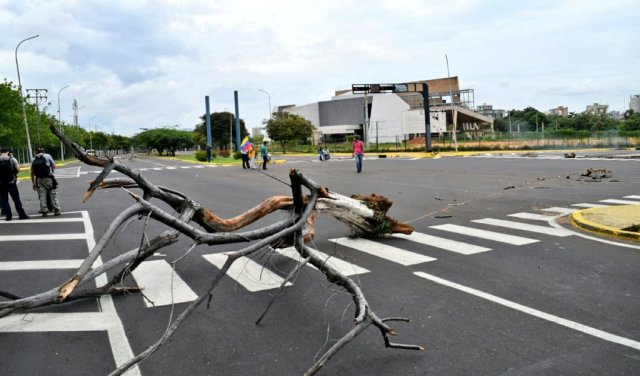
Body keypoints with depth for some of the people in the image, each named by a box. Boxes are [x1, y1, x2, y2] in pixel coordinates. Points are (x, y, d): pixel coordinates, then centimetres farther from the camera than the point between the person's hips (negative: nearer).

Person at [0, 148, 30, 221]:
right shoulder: (12, 159, -4)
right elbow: (18, 169, -9)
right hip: (11, 182, -1)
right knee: (16, 200, 4)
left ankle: (8, 216, 8)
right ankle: (22, 215, 6)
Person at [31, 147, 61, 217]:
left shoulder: (34, 160, 11)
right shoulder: (47, 156, 3)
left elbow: (32, 173, 10)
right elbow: (54, 166, -2)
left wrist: (33, 183, 16)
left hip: (39, 180, 3)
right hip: (49, 179, -3)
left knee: (42, 196, 6)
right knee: (53, 195, 2)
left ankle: (44, 211, 5)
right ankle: (56, 210, -1)